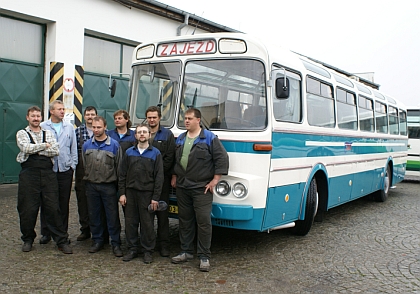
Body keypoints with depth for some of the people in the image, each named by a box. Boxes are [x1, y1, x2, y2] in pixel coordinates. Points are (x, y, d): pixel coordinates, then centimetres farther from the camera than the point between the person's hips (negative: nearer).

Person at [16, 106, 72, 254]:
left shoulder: (48, 133, 14)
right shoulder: (22, 134, 9)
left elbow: (55, 151, -1)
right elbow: (26, 148, -11)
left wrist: (35, 150, -7)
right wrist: (45, 145, -2)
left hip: (48, 173, 1)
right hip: (29, 173, -1)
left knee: (53, 208, 1)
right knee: (28, 209, 4)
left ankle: (62, 241, 7)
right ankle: (28, 239, 24)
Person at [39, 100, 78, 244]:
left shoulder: (69, 127, 8)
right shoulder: (42, 127, 1)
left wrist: (73, 164, 5)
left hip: (65, 170, 2)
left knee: (64, 203, 7)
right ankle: (46, 233, 16)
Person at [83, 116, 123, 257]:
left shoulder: (114, 145, -2)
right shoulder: (87, 145, 8)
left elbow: (119, 166, 0)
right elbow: (84, 165, 14)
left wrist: (119, 185, -3)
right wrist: (87, 179, 9)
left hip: (109, 186, -3)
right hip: (91, 186, 3)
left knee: (113, 215, 0)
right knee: (93, 214, 11)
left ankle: (115, 243, 10)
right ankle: (97, 240, 25)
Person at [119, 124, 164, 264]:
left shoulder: (155, 153, 1)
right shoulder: (129, 152, 9)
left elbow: (159, 177, -2)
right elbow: (122, 174, 10)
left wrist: (155, 197, -7)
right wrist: (122, 193, 2)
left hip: (147, 193, -3)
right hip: (130, 192, 3)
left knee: (147, 223, 2)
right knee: (130, 222, 7)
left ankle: (148, 251, 15)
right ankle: (132, 249, 21)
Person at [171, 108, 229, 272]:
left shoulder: (209, 138, -6)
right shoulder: (180, 139, 13)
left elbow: (222, 158, -9)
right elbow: (174, 159, 23)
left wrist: (215, 180, -12)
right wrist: (174, 176, 14)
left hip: (202, 188, -6)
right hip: (182, 187, 6)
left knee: (203, 222, -4)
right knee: (185, 221, 12)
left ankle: (204, 256, 5)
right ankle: (186, 252, 25)